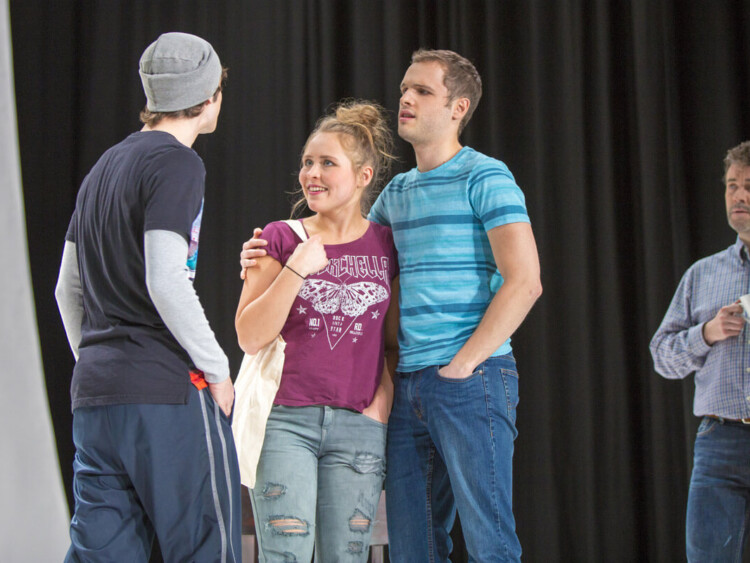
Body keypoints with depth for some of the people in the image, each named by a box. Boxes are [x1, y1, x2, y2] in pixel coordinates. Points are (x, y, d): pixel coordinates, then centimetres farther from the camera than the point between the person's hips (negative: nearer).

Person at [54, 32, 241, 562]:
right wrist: (216, 368, -10)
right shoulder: (177, 163, -8)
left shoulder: (104, 167, 19)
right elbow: (166, 282, -19)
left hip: (93, 395, 8)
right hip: (166, 389, -8)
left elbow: (68, 289, 21)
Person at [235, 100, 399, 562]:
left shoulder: (386, 246, 8)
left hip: (358, 426, 1)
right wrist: (297, 269, -12)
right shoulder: (281, 238, 4)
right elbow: (251, 337, -3)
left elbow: (396, 342, 14)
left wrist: (383, 404, 0)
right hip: (285, 419, -1)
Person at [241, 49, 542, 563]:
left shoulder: (485, 178, -4)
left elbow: (524, 283, -12)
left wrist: (461, 366, -14)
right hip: (408, 387, 7)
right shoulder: (397, 192, 19)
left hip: (472, 383, -7)